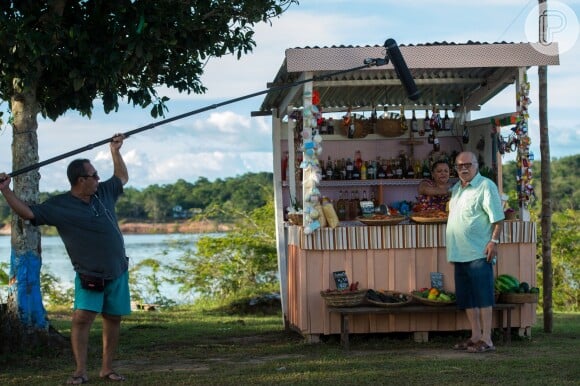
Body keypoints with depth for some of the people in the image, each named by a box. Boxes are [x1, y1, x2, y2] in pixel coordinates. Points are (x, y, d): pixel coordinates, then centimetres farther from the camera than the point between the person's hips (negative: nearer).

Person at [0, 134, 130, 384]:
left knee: (113, 319, 8)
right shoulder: (59, 206, -9)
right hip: (89, 275, -5)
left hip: (117, 271, 5)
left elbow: (122, 178, 25)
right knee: (82, 318, -17)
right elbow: (27, 213, -14)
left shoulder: (103, 193, 5)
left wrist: (116, 151, 21)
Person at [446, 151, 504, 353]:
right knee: (467, 299, 10)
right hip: (459, 253, 8)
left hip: (479, 253, -8)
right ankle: (475, 337, 17)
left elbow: (497, 217, -11)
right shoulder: (456, 188, 18)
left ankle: (486, 340, -6)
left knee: (482, 297, -7)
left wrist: (494, 240, -19)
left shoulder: (486, 186, -7)